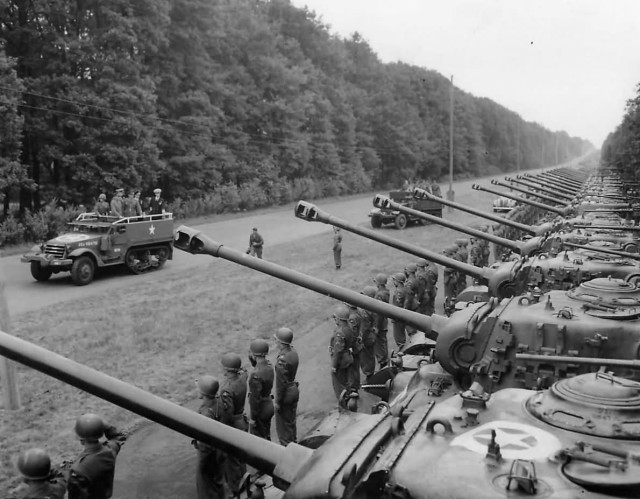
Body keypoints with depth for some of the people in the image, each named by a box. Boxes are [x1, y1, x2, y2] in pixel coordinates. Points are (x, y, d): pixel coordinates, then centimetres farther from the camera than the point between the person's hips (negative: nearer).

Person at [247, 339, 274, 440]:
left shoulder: (256, 374, -31)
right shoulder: (269, 365, -6)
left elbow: (255, 398, -26)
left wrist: (252, 418, -14)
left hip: (260, 410, -8)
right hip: (269, 405, 8)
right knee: (266, 436, 24)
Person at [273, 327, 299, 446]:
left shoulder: (282, 359, -28)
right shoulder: (293, 352, -2)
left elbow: (281, 383, -22)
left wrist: (278, 402, -15)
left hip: (286, 393, -9)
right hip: (294, 390, 9)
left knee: (283, 425, 8)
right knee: (291, 422, 23)